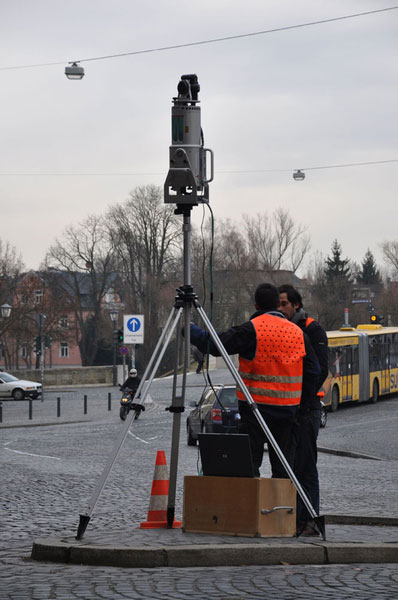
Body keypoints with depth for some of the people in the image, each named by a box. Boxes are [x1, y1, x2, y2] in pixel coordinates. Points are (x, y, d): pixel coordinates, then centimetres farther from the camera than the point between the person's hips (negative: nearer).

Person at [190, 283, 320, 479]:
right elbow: (313, 373, 8)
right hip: (288, 409, 4)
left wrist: (189, 328, 2)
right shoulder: (297, 332, 6)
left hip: (256, 406, -4)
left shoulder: (252, 330, -9)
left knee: (250, 463, -2)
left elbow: (214, 344, -12)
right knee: (283, 466, 8)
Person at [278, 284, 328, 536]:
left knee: (305, 465, -9)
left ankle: (309, 520, -8)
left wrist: (303, 399, -16)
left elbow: (321, 371, -9)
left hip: (305, 406, -7)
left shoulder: (313, 330, -3)